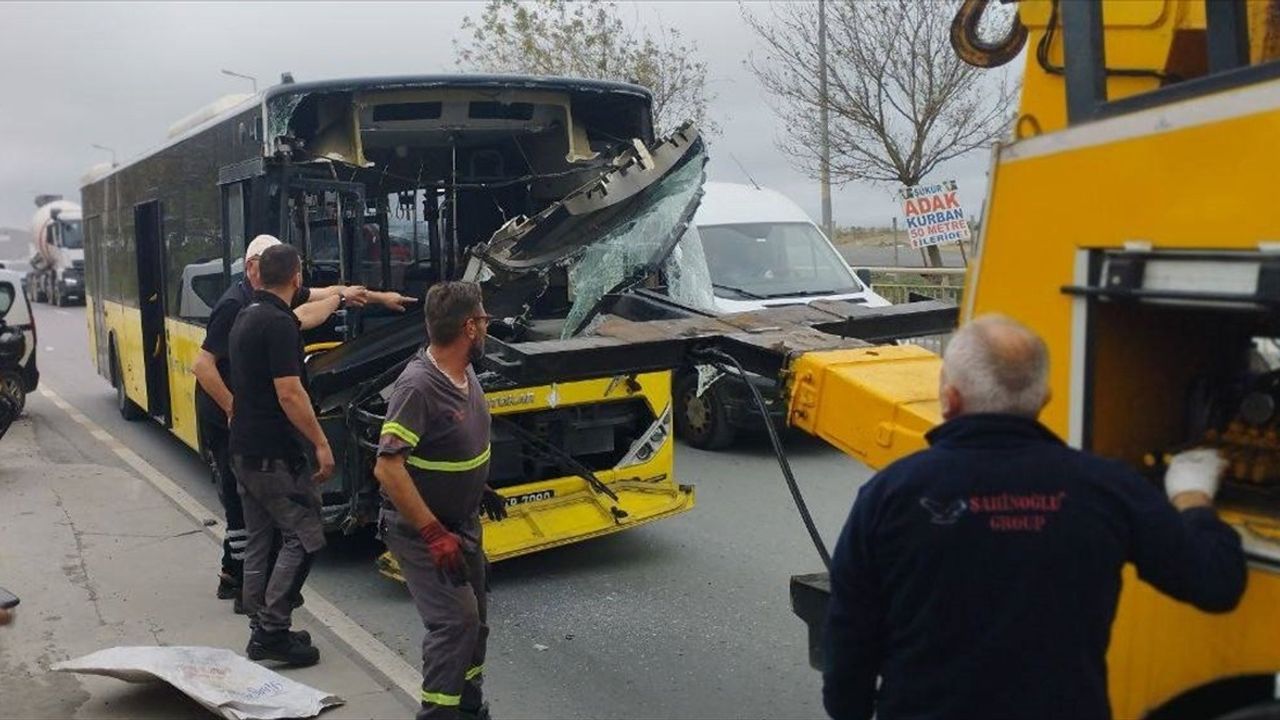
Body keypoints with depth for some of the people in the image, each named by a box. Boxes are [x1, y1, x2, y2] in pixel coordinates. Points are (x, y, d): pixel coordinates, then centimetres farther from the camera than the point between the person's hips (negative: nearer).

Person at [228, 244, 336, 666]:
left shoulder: (247, 317, 10)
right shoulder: (279, 325, -19)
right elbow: (290, 394, -23)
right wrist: (321, 444, -18)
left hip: (244, 451, 10)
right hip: (274, 455, -10)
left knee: (260, 541, 14)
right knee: (304, 537, -3)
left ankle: (262, 630, 21)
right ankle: (272, 631, -3)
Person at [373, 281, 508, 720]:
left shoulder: (464, 373, 1)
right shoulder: (417, 385, -28)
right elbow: (387, 468, -31)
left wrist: (478, 489, 17)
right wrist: (434, 535, -31)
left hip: (462, 521, 9)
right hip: (420, 530, -9)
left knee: (474, 617, 17)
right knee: (454, 619, -13)